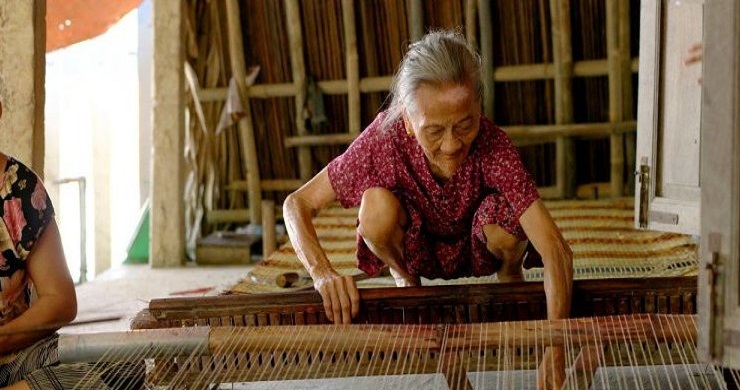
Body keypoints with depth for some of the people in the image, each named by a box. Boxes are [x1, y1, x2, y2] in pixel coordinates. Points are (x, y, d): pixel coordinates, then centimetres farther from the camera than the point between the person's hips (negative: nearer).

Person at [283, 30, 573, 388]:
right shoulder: (385, 138, -32)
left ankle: (509, 275, 2)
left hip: (477, 247, -1)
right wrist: (322, 272, -42)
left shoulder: (491, 144, -35)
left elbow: (556, 250, -41)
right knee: (377, 206, -31)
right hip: (419, 248, 1)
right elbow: (297, 204, -24)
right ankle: (405, 279, 3)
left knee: (506, 224, -35)